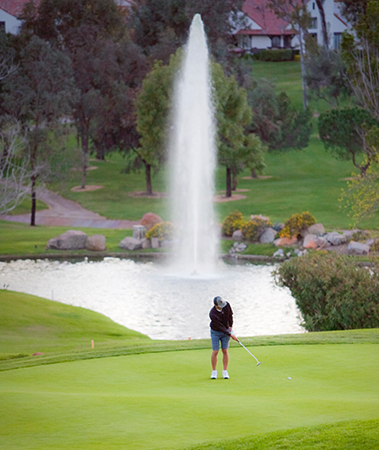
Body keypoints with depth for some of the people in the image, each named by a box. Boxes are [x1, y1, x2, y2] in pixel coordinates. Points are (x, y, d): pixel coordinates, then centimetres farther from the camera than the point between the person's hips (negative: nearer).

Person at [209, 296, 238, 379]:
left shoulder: (226, 305, -19)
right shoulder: (212, 314, -33)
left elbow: (230, 315, 1)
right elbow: (220, 327, -28)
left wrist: (230, 327, -1)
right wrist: (230, 335, -26)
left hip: (226, 330, 3)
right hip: (215, 332, -3)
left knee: (225, 351, 1)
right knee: (215, 352, -4)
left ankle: (225, 372, 6)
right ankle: (214, 371, 9)